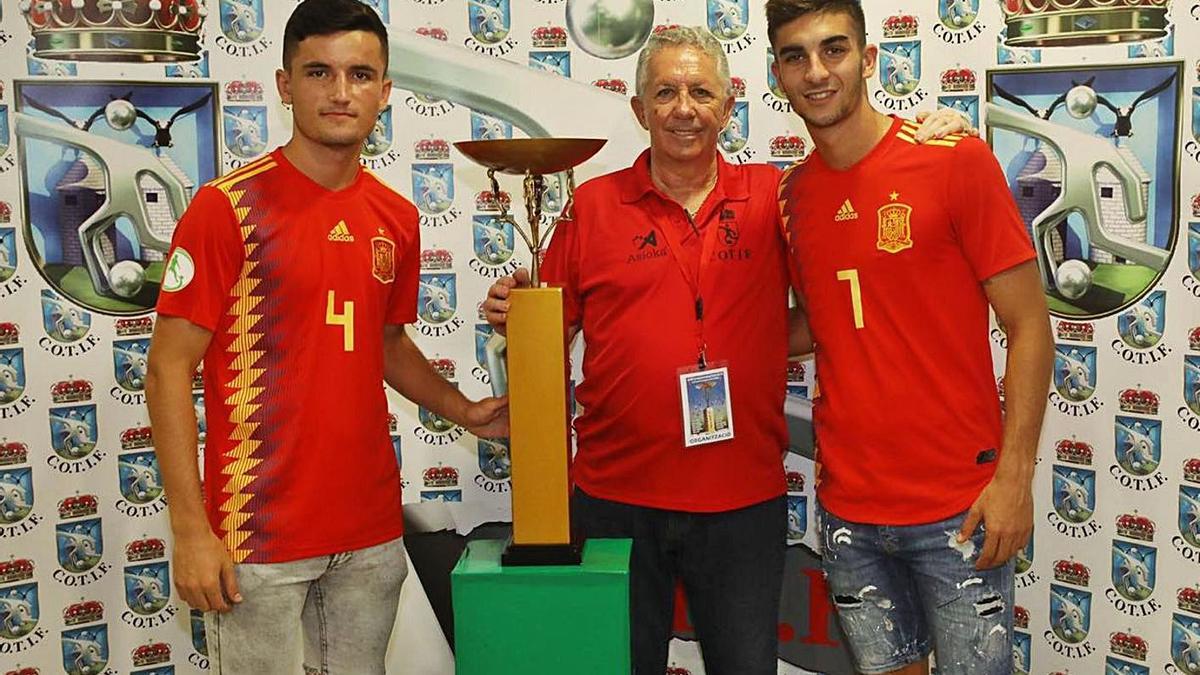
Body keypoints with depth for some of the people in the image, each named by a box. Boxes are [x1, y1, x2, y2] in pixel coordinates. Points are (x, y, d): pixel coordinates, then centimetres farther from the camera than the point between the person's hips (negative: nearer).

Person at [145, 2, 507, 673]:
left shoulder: (397, 218, 6)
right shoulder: (227, 207, -11)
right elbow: (170, 371, -11)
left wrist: (463, 410, 5)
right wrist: (191, 530, -14)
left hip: (373, 530, 5)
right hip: (259, 535, -5)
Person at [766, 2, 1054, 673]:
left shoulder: (956, 160, -9)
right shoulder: (793, 194, 5)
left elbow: (1029, 326, -8)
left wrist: (1014, 475, -14)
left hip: (959, 509, -4)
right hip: (848, 509, 4)